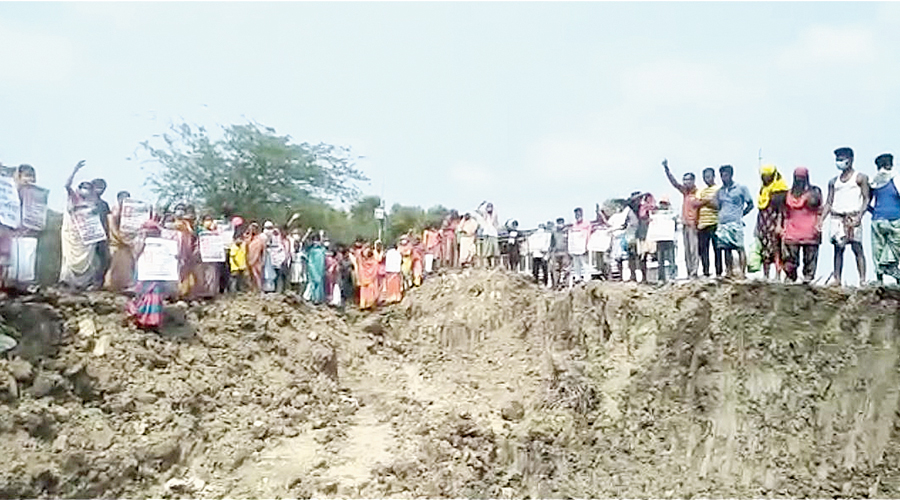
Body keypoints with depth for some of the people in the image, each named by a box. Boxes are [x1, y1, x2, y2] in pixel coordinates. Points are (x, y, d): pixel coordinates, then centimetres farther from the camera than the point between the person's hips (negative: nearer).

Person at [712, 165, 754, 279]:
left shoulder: (741, 188, 1)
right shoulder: (720, 191, 15)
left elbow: (750, 204, 4)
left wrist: (741, 214, -2)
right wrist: (714, 201, 3)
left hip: (736, 223, -5)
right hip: (723, 223, 5)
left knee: (740, 248, -8)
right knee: (726, 249, 5)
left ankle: (742, 273, -8)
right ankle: (730, 273, 10)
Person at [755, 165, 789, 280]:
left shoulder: (779, 190, -6)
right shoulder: (763, 189, 18)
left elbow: (781, 209, -12)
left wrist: (779, 225, -19)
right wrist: (757, 226, 21)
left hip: (774, 226, -8)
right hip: (764, 226, 8)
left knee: (776, 250, -9)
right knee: (764, 251, 7)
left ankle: (778, 275, -8)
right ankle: (765, 276, 12)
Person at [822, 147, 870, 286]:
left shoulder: (860, 178, 6)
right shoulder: (833, 182, 19)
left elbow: (866, 199, -1)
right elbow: (829, 203, 17)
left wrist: (859, 215, -15)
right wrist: (820, 220, 6)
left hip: (853, 217, -4)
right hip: (836, 217, 4)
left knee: (857, 247, -8)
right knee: (838, 248, -1)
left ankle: (863, 279, -10)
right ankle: (836, 279, -1)